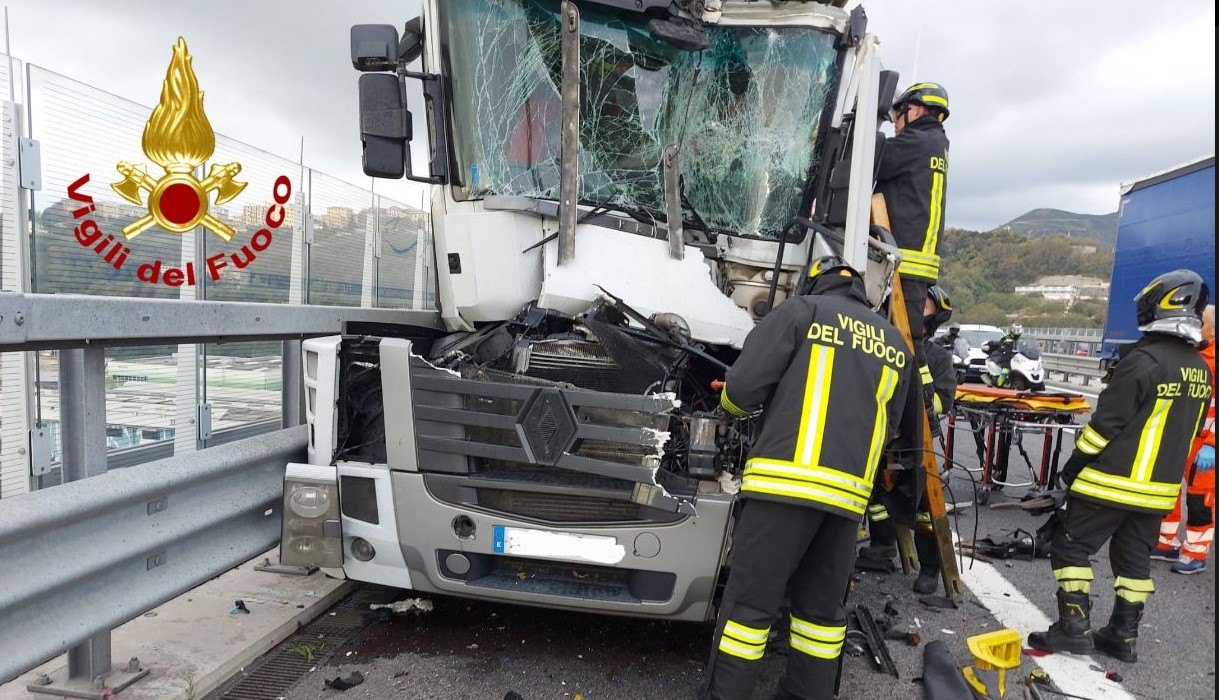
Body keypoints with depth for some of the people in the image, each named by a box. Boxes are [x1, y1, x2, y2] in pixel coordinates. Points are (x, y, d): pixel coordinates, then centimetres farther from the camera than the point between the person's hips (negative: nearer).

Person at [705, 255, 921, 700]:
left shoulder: (802, 310, 3)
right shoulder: (895, 342, 20)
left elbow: (743, 385, -4)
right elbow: (895, 426, 27)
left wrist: (734, 405, 18)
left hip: (786, 480, -5)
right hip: (848, 492, 6)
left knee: (750, 602, 0)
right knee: (822, 607, 17)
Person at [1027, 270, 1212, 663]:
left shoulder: (1145, 359, -19)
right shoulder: (1200, 369, 8)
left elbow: (1107, 420, -18)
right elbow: (1190, 428, 16)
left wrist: (1075, 464, -9)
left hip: (1113, 481, -8)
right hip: (1159, 487, 8)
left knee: (1070, 546, 1)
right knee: (1134, 558, 15)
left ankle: (1074, 628, 1)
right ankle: (1123, 636, 21)